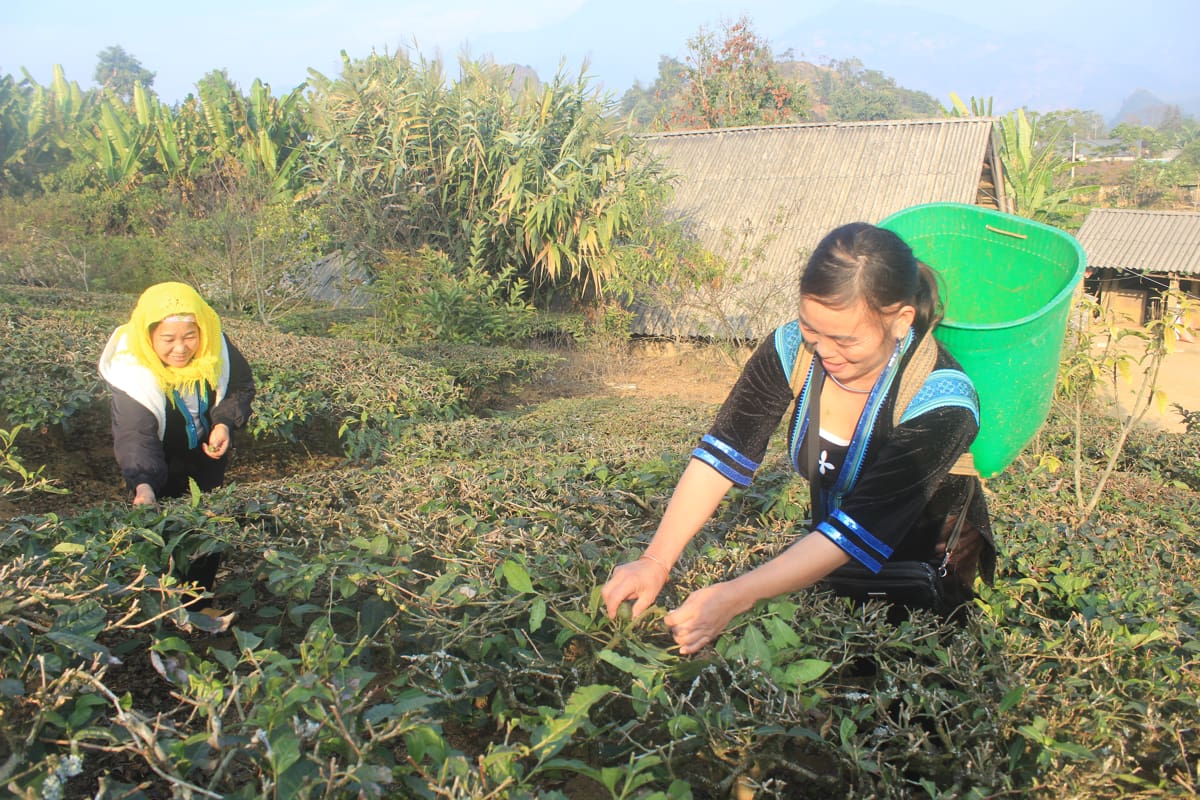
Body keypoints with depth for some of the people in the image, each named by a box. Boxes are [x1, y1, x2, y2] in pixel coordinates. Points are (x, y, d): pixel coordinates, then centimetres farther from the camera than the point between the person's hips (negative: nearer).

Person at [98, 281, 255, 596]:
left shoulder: (216, 347, -22)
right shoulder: (132, 372, -32)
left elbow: (242, 388, -6)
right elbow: (134, 436, -41)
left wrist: (225, 422, -24)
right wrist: (142, 485, -58)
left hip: (209, 457, 4)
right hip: (163, 469, -4)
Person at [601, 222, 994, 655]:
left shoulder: (942, 404, -31)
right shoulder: (794, 348, -18)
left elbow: (858, 530, -35)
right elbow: (723, 453, -22)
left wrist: (736, 596, -43)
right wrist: (655, 561, -32)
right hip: (828, 555, 3)